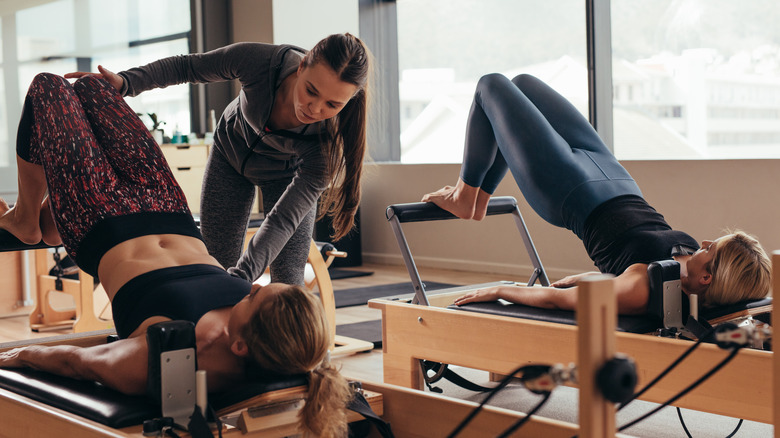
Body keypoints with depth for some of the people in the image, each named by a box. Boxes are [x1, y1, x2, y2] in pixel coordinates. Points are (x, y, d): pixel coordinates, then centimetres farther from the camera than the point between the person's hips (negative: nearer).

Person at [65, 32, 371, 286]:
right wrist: (126, 82, -28)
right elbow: (187, 67, -18)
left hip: (287, 174, -2)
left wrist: (241, 277, -51)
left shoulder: (331, 135, -39)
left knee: (288, 280, -11)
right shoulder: (258, 60, -38)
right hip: (232, 152, 2)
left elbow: (285, 217, -40)